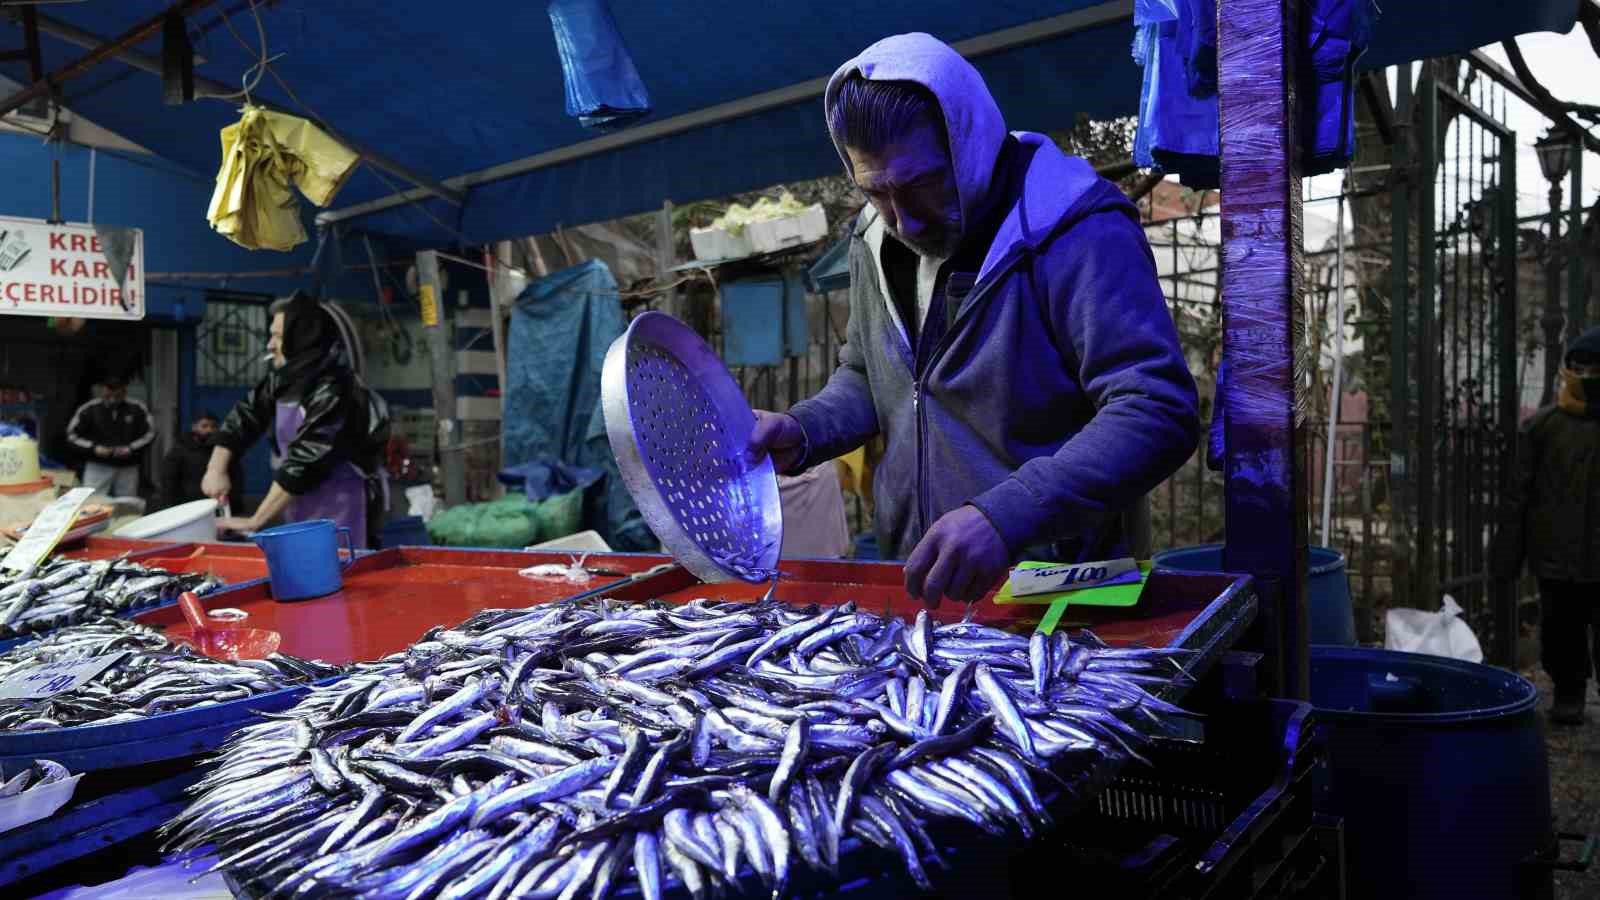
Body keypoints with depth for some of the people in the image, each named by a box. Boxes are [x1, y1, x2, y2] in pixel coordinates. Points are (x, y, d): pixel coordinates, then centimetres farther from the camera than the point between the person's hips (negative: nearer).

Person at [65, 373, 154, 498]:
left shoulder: (137, 409, -2)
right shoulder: (88, 409, -4)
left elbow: (150, 433, 4)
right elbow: (72, 435, 2)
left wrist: (131, 448, -12)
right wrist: (93, 448, -14)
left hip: (127, 468, 1)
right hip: (98, 467, -1)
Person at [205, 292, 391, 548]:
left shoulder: (334, 390, -20)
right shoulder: (283, 380, 6)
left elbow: (304, 462, -23)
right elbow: (242, 417, 15)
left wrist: (254, 522, -20)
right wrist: (217, 469, 0)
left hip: (341, 515, -8)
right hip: (300, 512, 8)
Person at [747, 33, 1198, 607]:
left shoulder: (1076, 233, -17)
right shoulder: (878, 239, 4)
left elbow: (1158, 414, -25)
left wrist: (1006, 516, -37)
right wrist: (802, 433, -2)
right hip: (914, 582, 6)